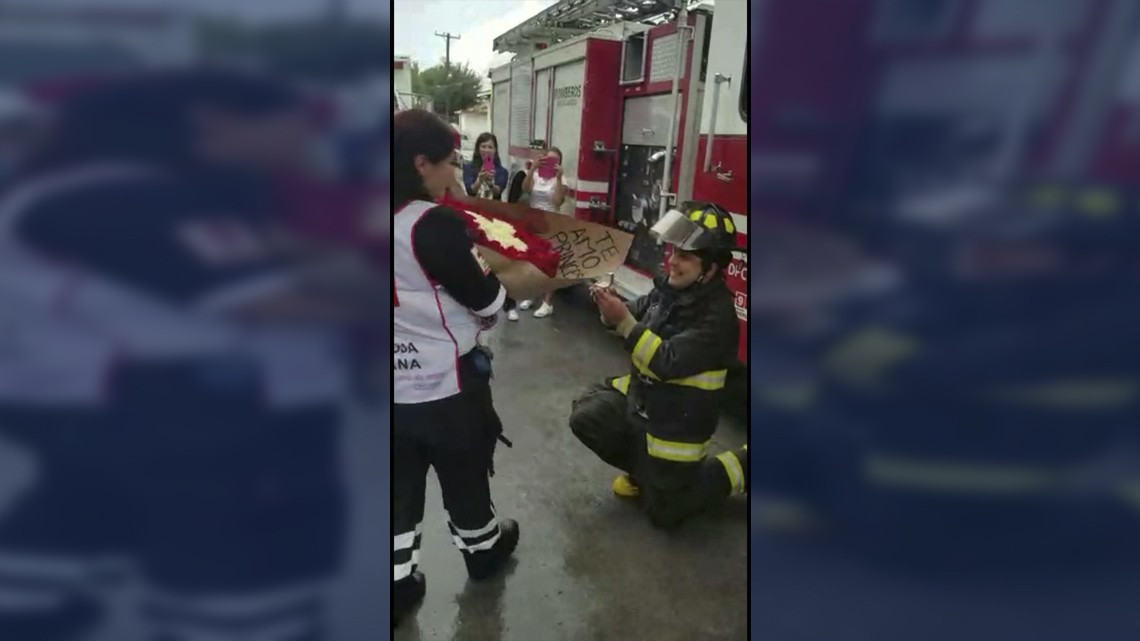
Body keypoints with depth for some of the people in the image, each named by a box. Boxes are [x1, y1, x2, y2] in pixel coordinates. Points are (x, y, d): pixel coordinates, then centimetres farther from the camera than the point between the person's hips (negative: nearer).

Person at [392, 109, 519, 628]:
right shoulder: (435, 223, -22)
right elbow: (483, 297, -15)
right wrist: (506, 289, 4)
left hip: (399, 384, 6)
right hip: (443, 380, -5)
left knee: (400, 484, 18)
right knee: (464, 473, 18)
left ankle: (399, 582, 32)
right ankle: (482, 549, 42)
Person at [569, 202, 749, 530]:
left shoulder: (718, 314, -27)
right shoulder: (672, 286, -4)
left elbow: (667, 363, -32)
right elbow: (637, 316, 5)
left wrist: (623, 320, -37)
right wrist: (611, 307, -17)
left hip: (676, 422, -7)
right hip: (641, 392, 7)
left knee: (664, 512, 4)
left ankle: (742, 467, 21)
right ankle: (645, 466, 19)